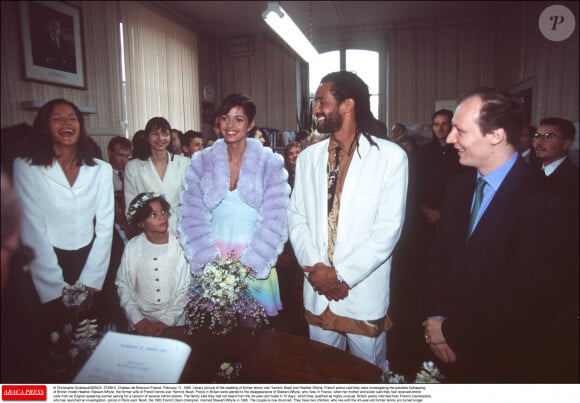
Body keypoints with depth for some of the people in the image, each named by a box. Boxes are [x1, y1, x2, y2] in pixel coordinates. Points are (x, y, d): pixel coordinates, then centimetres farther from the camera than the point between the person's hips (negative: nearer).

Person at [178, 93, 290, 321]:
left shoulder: (270, 163, -2)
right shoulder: (202, 162, 3)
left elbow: (275, 219, -6)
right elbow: (191, 215, 0)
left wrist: (250, 261, -13)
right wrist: (207, 259, -10)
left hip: (255, 261, -1)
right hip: (212, 261, 2)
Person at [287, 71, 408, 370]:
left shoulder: (390, 156, -9)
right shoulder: (308, 157, 5)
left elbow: (388, 228, -13)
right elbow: (296, 216, 4)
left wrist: (341, 275, -15)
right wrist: (314, 267, -10)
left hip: (365, 296, -3)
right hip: (317, 292, 4)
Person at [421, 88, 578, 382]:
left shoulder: (544, 203, -22)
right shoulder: (458, 187, -1)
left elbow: (526, 300, -22)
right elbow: (438, 256, 3)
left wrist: (451, 331, -15)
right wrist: (434, 317, -9)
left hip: (507, 361, -5)